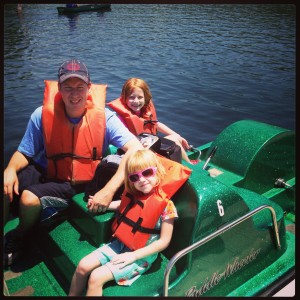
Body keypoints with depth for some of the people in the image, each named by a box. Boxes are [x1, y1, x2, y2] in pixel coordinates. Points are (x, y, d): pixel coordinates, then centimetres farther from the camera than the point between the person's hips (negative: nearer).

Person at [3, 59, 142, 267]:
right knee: (8, 189, -22)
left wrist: (109, 190, -38)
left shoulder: (103, 118, -20)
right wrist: (11, 169, -25)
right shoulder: (43, 115, -13)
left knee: (30, 198, -26)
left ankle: (16, 241, 10)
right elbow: (24, 153, -1)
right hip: (44, 171, 3)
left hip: (77, 184, -2)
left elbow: (136, 149, -29)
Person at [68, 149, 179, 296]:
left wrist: (134, 255, -20)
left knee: (96, 277, -15)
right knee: (83, 266, -1)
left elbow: (164, 241, -17)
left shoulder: (165, 205, -22)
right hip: (119, 244, 7)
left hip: (142, 255, -6)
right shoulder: (131, 193, -3)